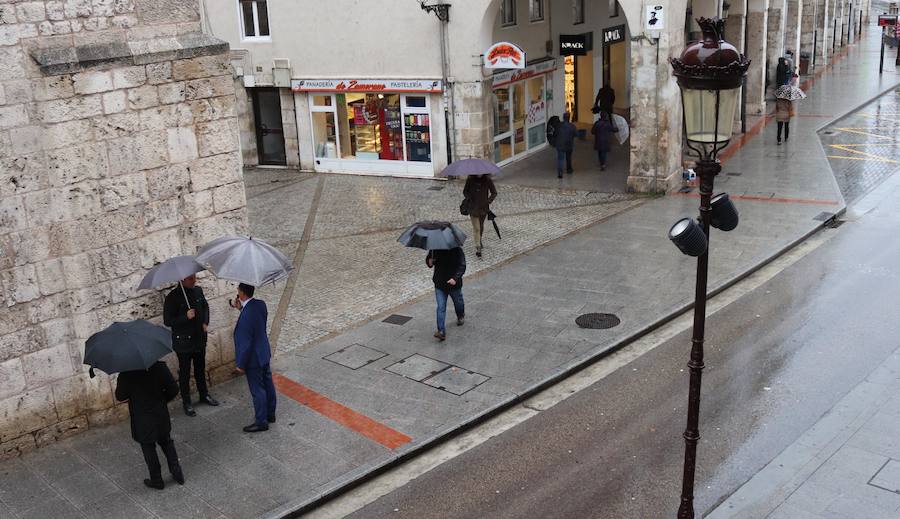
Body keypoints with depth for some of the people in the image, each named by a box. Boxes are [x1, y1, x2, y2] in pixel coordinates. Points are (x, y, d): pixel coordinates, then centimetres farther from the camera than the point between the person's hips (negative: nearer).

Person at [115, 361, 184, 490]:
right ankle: (177, 473, 27)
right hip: (161, 415, 3)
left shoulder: (126, 374, -21)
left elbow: (120, 396, -9)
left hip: (142, 420, -3)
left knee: (148, 448, 14)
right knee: (167, 443, 23)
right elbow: (173, 389, -8)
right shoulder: (159, 366, -14)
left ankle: (157, 480, 25)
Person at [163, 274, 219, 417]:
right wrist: (186, 317, -29)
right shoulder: (173, 297, -20)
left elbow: (205, 306, 17)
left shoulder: (198, 290, -2)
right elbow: (167, 321, -17)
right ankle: (186, 403, 20)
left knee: (200, 369, 21)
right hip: (183, 342, -5)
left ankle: (204, 395, 37)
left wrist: (206, 322, 2)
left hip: (199, 338, 6)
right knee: (184, 373, 7)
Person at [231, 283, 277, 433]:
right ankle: (270, 414, 36)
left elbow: (245, 343, -25)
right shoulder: (260, 304, -7)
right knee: (268, 385, 20)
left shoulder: (246, 315, -31)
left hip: (253, 359, -8)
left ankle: (261, 422, 19)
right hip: (264, 353, 9)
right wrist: (241, 307, -1)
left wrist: (241, 364, -14)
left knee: (257, 390, 6)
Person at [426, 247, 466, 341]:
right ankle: (441, 332, -9)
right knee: (441, 308, -7)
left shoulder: (457, 250, -15)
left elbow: (462, 266, -19)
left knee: (458, 302, 22)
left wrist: (455, 278, -34)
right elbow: (428, 259, 10)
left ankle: (461, 317, 55)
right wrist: (430, 262, -16)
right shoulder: (435, 249, -5)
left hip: (454, 284, -1)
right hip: (439, 284, 1)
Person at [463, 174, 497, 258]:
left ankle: (479, 241, 44)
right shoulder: (470, 180, -7)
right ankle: (478, 247, -9)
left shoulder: (487, 180, -7)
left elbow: (494, 193, 1)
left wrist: (488, 202, -11)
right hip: (473, 207, -2)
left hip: (484, 207, 2)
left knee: (481, 226, 20)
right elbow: (465, 191, 6)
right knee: (476, 228, -9)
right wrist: (469, 200, -10)